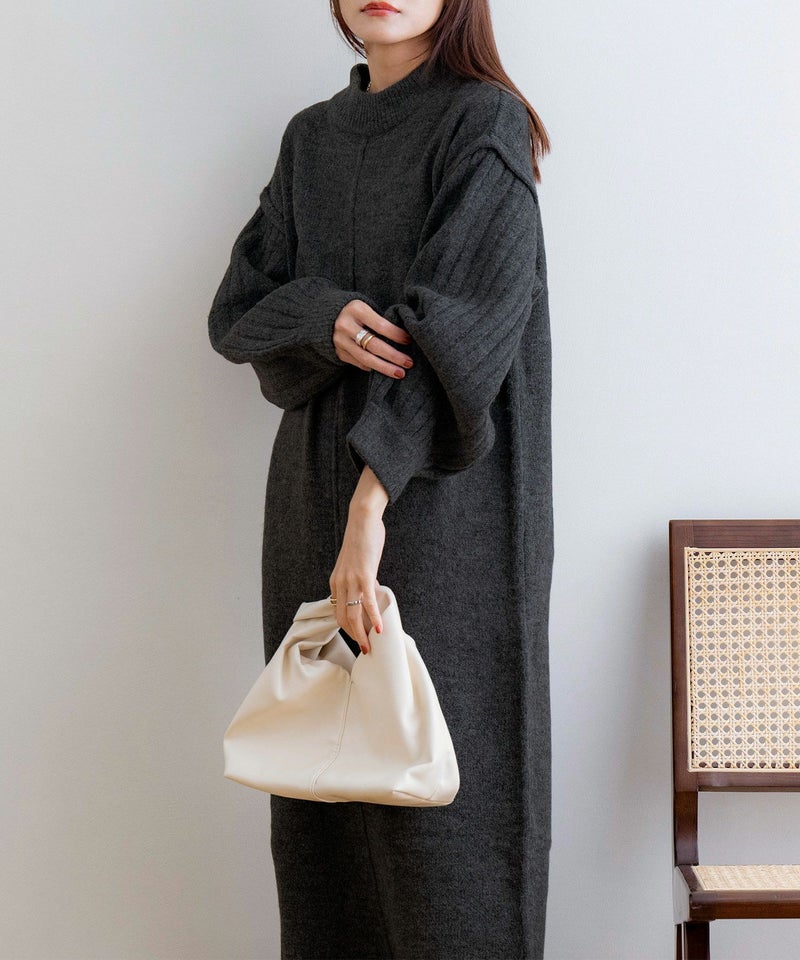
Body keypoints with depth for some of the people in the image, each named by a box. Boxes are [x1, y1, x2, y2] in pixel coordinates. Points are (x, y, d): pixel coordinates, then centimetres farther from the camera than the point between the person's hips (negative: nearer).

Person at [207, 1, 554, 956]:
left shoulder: (482, 123, -4)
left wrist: (373, 498, -24)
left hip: (440, 495, -6)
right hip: (313, 493, 6)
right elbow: (234, 312, 10)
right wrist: (327, 316, -13)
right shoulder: (311, 137, 15)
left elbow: (454, 325, -15)